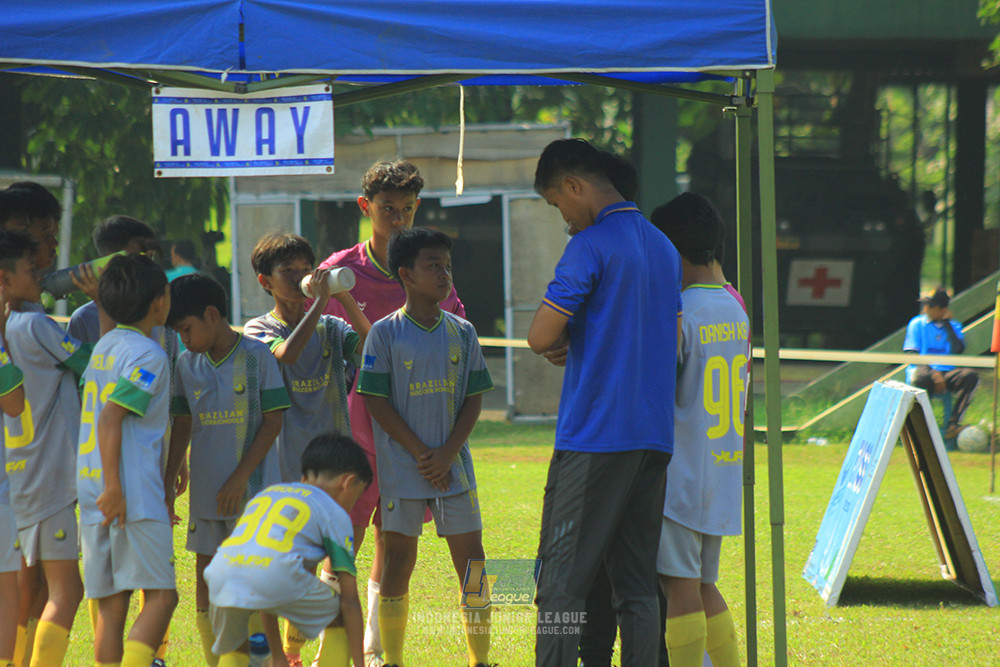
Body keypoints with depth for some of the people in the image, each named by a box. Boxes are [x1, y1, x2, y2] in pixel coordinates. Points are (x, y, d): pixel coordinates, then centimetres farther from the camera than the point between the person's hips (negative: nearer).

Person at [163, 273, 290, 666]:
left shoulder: (256, 356, -7)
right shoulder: (187, 364, 6)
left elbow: (272, 423, -8)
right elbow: (182, 426, 13)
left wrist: (240, 478, -13)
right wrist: (167, 484, 7)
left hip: (252, 488, -5)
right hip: (205, 491, 5)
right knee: (205, 582, 7)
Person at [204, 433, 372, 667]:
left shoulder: (266, 494, 38)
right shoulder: (334, 512, 21)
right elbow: (349, 599, 17)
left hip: (221, 574, 4)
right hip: (277, 577, -4)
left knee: (233, 648, 31)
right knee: (341, 617, 22)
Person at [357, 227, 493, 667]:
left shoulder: (461, 333, 5)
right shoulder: (385, 333, -4)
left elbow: (474, 399, 6)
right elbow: (376, 401, -5)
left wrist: (447, 454, -8)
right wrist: (420, 455, -11)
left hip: (453, 466, 3)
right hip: (402, 467, -3)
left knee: (472, 564, 1)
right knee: (398, 564, 0)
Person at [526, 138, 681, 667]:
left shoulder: (591, 246, -10)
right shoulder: (662, 247, 16)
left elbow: (541, 337, -13)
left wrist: (562, 339, 10)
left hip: (593, 436, -8)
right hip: (654, 435, 8)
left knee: (561, 582, -6)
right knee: (637, 585, 7)